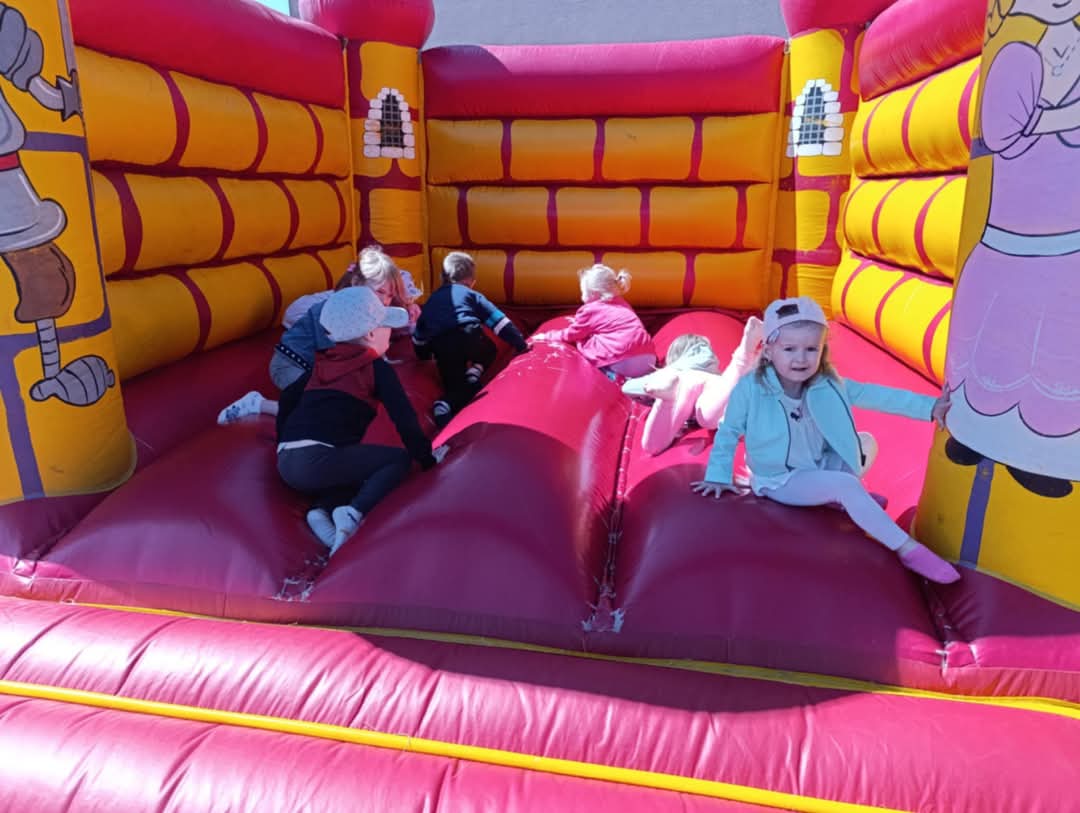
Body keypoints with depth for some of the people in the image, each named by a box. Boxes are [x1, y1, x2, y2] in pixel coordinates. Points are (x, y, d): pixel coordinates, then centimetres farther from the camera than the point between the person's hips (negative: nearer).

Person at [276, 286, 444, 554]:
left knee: (357, 467, 29)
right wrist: (428, 459, 9)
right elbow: (404, 419, 0)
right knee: (399, 459, 7)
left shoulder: (321, 361, 22)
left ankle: (322, 509, 1)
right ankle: (354, 512, -15)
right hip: (317, 459, -7)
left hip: (286, 462, 7)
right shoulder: (377, 368, 3)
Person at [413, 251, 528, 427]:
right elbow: (498, 320, 17)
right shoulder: (472, 295, 24)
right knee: (488, 350, 32)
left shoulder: (431, 300, 34)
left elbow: (420, 332, 37)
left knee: (455, 384, 15)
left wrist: (423, 355, 52)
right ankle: (473, 374, 6)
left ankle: (445, 405, -17)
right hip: (468, 337, -2)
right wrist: (521, 345, 18)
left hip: (440, 346, 2)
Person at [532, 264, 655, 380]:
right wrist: (580, 322, 51)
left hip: (624, 362, -7)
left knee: (582, 342, 14)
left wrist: (546, 336, 32)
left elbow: (570, 335, 17)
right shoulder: (621, 304, 25)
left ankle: (613, 375, -5)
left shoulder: (590, 310, 6)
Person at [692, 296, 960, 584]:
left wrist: (929, 407, -16)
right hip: (780, 480, -6)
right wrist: (718, 476, -6)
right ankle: (907, 549, -18)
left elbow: (873, 395, -8)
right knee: (846, 486, -25)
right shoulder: (750, 388, -22)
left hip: (823, 468, 6)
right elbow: (728, 432, -8)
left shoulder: (828, 384, -9)